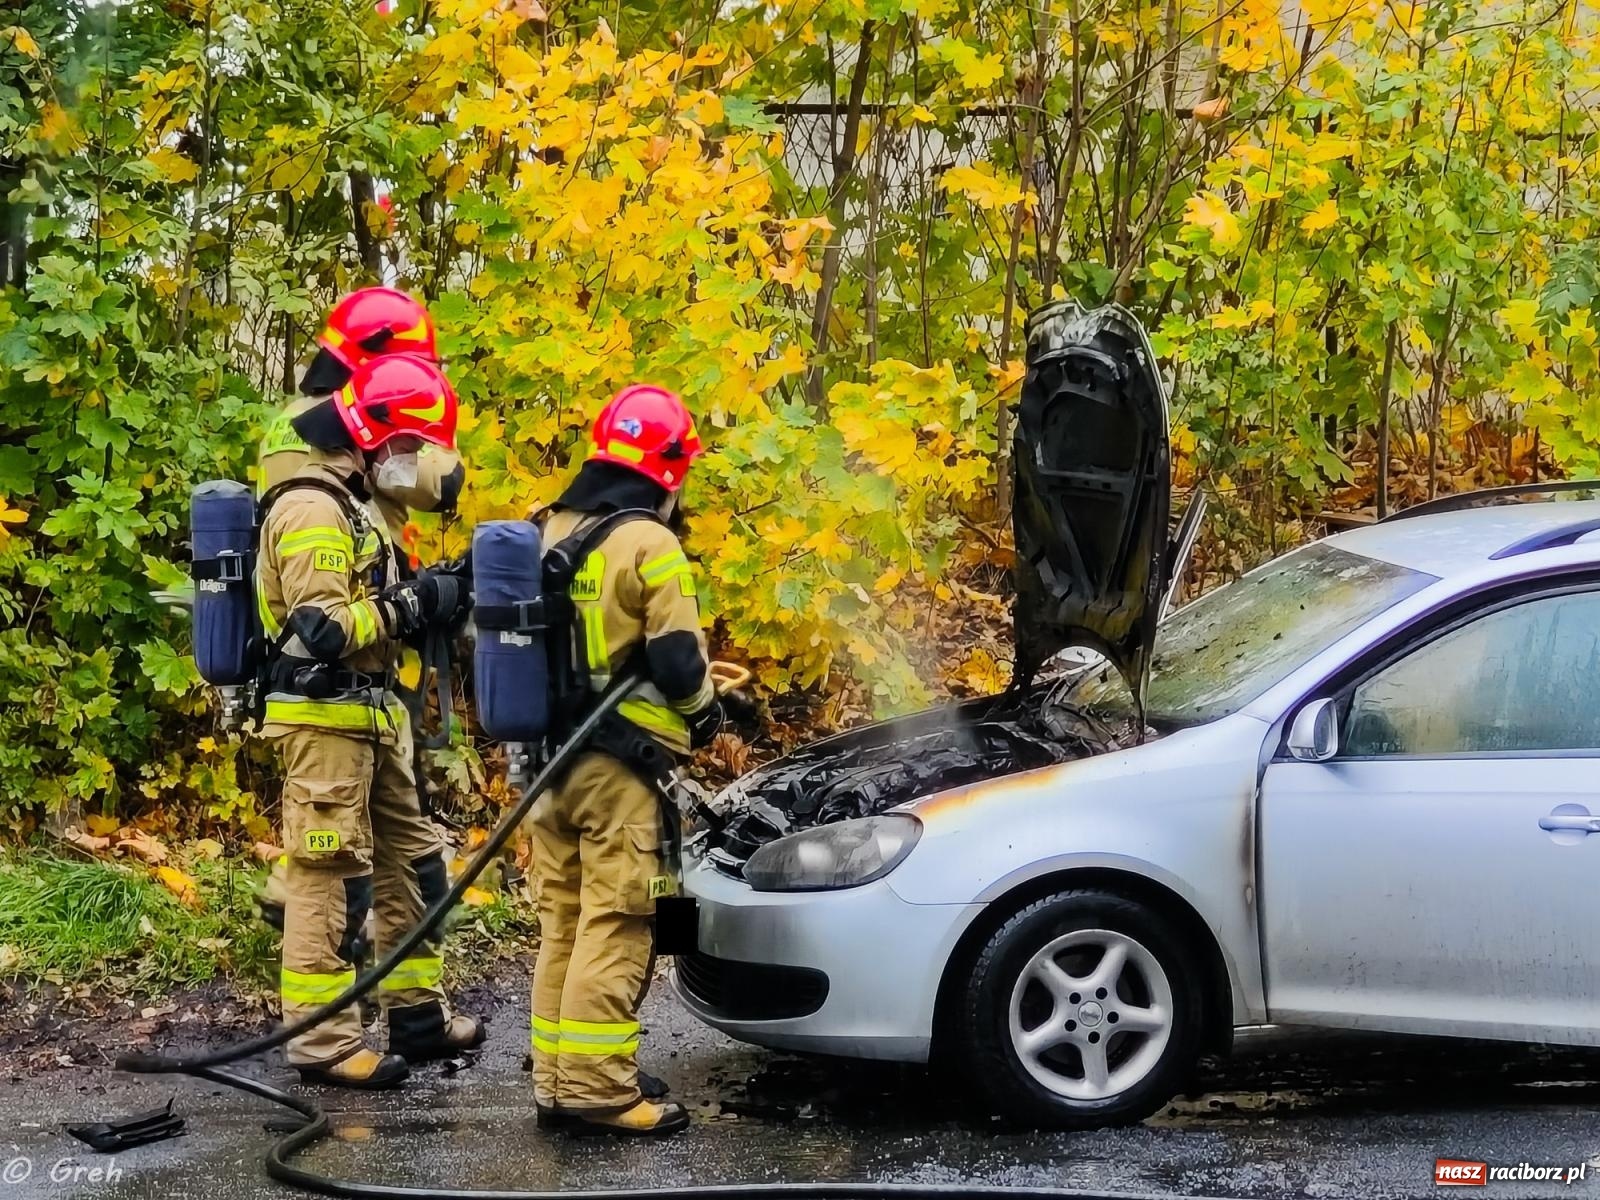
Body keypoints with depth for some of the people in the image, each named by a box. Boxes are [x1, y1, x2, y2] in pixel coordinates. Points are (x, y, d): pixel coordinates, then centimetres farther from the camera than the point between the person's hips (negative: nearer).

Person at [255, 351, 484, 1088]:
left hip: (371, 714, 11)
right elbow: (322, 628, -23)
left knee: (409, 858, 16)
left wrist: (422, 599, 3)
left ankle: (418, 1013, 26)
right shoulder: (312, 509, -16)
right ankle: (321, 1041, -3)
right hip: (325, 717, -11)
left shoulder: (350, 500, 18)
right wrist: (414, 605, -17)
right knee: (331, 876, -7)